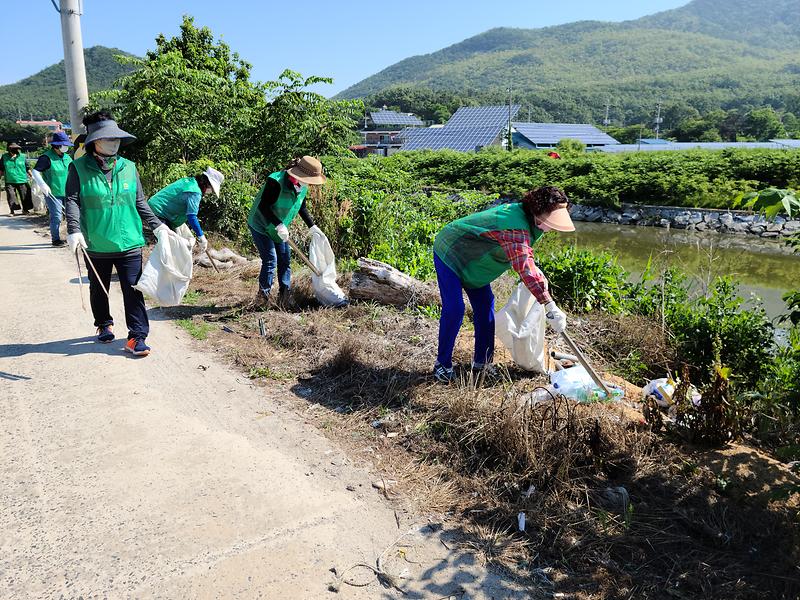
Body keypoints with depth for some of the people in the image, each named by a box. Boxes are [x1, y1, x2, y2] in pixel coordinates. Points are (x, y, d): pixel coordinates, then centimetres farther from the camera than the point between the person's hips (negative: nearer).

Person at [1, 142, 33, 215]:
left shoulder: (23, 156, 0)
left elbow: (27, 168, 7)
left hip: (22, 180, 0)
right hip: (9, 182, 0)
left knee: (25, 196, 5)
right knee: (11, 196, 1)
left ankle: (25, 209, 21)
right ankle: (12, 211, 11)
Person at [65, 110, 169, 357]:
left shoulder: (128, 167, 6)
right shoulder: (79, 168, -3)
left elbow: (140, 202, 11)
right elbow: (72, 201, -8)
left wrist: (157, 225, 3)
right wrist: (74, 231, -21)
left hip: (128, 243, 1)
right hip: (95, 245, -1)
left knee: (133, 290, -2)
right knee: (98, 289, 17)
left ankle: (137, 337, 4)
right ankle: (104, 325, 39)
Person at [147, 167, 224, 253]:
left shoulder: (189, 181, 10)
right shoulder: (195, 192, -20)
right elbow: (191, 216, -25)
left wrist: (191, 227, 26)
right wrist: (201, 237, -20)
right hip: (158, 213, -10)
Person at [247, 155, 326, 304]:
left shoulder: (302, 187, -5)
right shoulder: (276, 182, -30)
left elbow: (301, 208, 11)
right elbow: (263, 206, -30)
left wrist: (312, 226, 3)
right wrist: (279, 225, -37)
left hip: (279, 228, 8)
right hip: (261, 226, -8)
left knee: (284, 259, 8)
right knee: (270, 259, -11)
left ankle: (284, 293, 17)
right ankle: (263, 293, 2)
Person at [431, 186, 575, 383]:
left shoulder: (522, 213, -5)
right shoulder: (516, 228, -36)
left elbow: (522, 257, 14)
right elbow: (525, 269, -46)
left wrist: (538, 275, -1)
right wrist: (550, 307, -48)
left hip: (471, 259, 10)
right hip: (449, 253, -10)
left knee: (485, 306, 6)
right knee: (454, 309, -16)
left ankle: (482, 362, 15)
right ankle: (442, 364, -1)